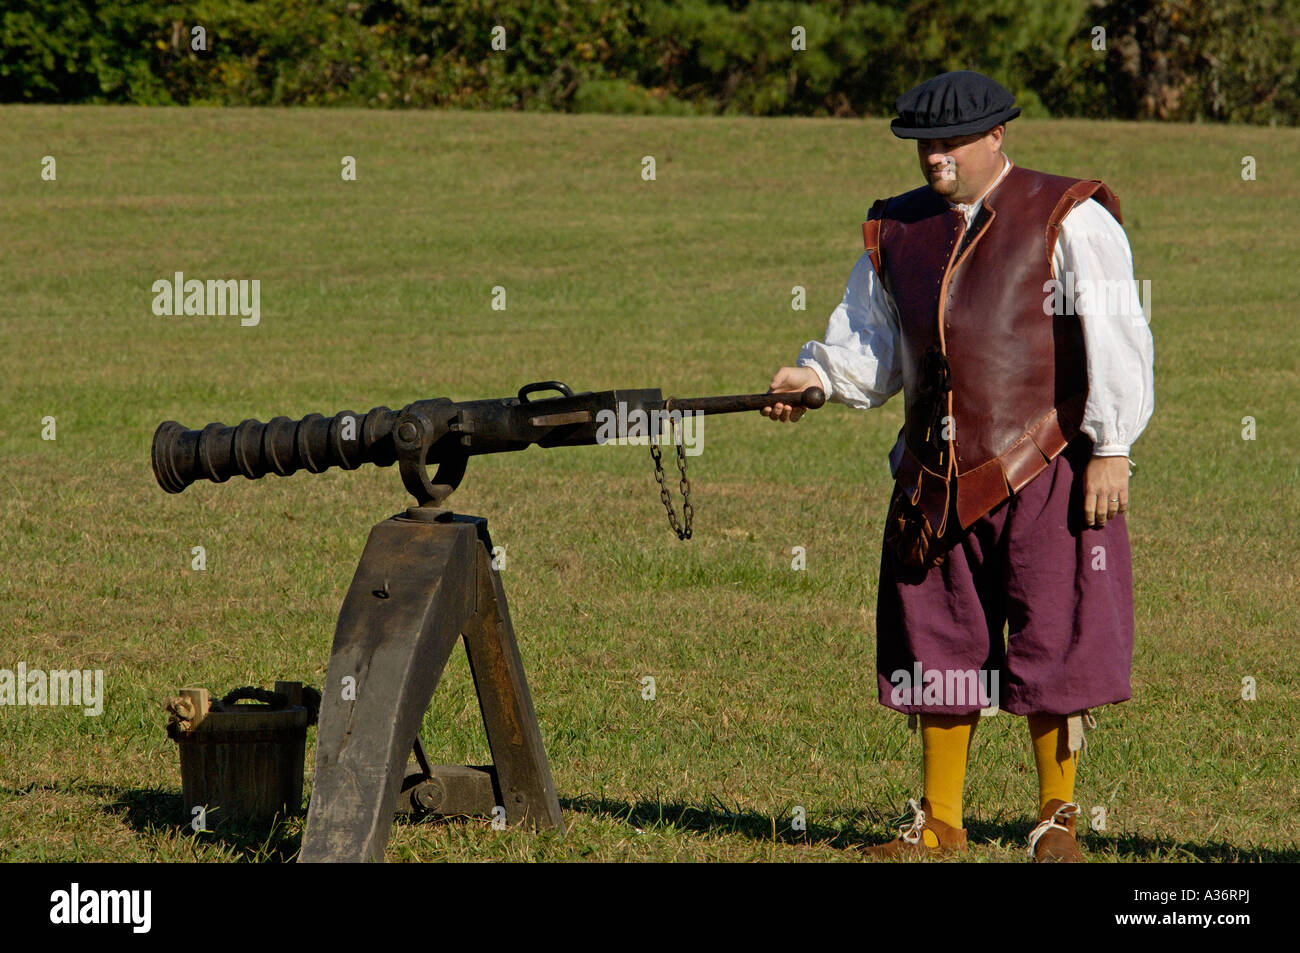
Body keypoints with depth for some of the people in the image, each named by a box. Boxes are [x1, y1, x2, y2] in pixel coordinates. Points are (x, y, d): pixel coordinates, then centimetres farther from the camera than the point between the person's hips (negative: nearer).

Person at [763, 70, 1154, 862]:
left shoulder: (1067, 221, -4)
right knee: (940, 648, 11)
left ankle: (1057, 818, 11)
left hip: (1044, 471, -6)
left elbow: (1116, 341, -8)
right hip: (937, 473, 6)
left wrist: (1111, 448, -14)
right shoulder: (897, 233, 13)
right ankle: (940, 822, 23)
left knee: (1051, 646, -3)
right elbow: (870, 346, 18)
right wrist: (816, 377, -3)